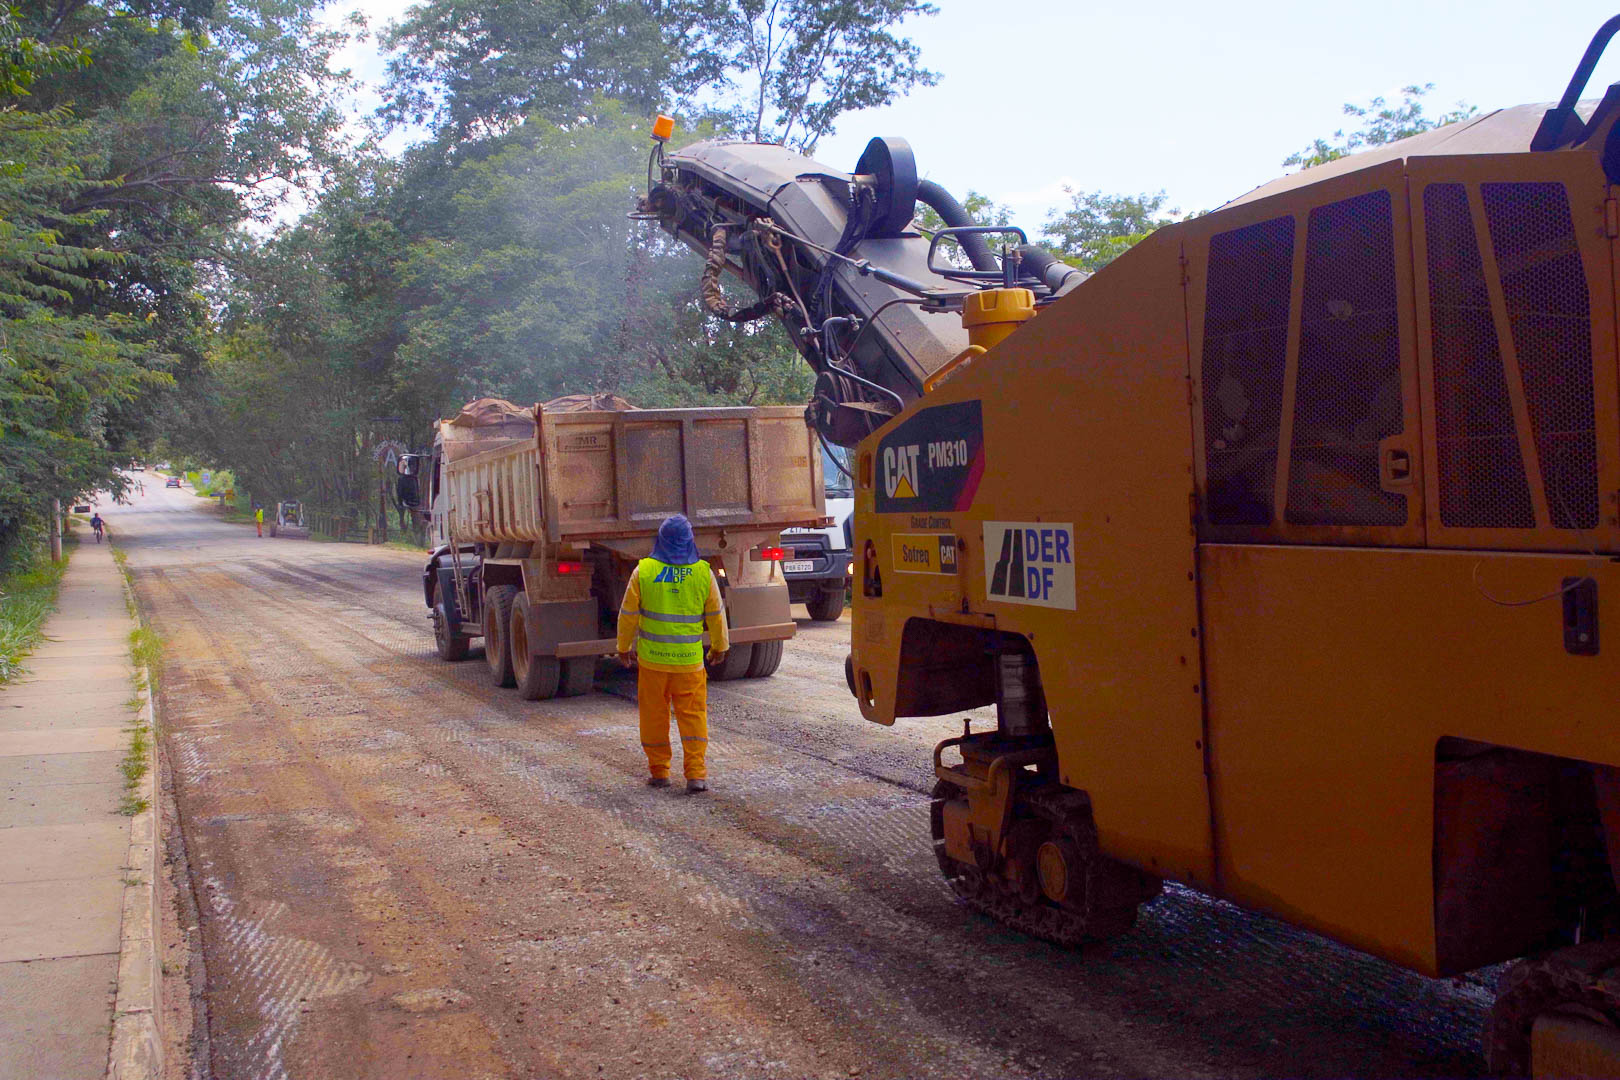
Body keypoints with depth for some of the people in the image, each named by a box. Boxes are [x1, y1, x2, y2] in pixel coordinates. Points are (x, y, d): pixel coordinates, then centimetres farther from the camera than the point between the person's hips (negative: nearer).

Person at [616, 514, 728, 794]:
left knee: (654, 715, 12)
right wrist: (719, 646, 20)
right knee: (693, 715, 5)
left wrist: (624, 647, 14)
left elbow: (628, 614, 0)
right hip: (690, 660, 0)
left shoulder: (644, 571, -5)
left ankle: (659, 771, 19)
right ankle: (696, 775, -1)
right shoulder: (703, 572, -4)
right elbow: (716, 614, 4)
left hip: (652, 658, 0)